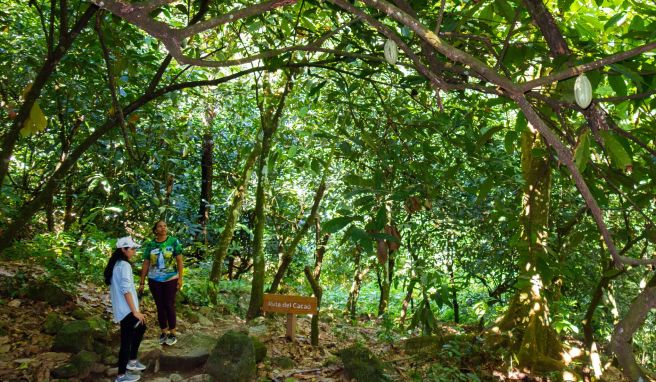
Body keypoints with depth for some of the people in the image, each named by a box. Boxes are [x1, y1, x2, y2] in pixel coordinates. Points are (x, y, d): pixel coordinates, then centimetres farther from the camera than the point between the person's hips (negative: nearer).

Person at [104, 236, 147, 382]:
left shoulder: (115, 264, 13)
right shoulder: (124, 265, -17)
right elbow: (126, 290, -22)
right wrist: (135, 311, -19)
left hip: (121, 308, 10)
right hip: (126, 309, -10)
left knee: (141, 328, 24)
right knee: (126, 341, -2)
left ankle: (132, 361, 32)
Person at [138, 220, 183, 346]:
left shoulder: (173, 241, -6)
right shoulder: (150, 245, 0)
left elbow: (179, 260, -5)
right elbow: (146, 264, 4)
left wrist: (180, 278, -9)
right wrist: (141, 282, 4)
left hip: (171, 279, -2)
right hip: (154, 280, 2)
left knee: (169, 306, 1)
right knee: (160, 306, 9)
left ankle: (172, 334, 13)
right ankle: (164, 332, 22)